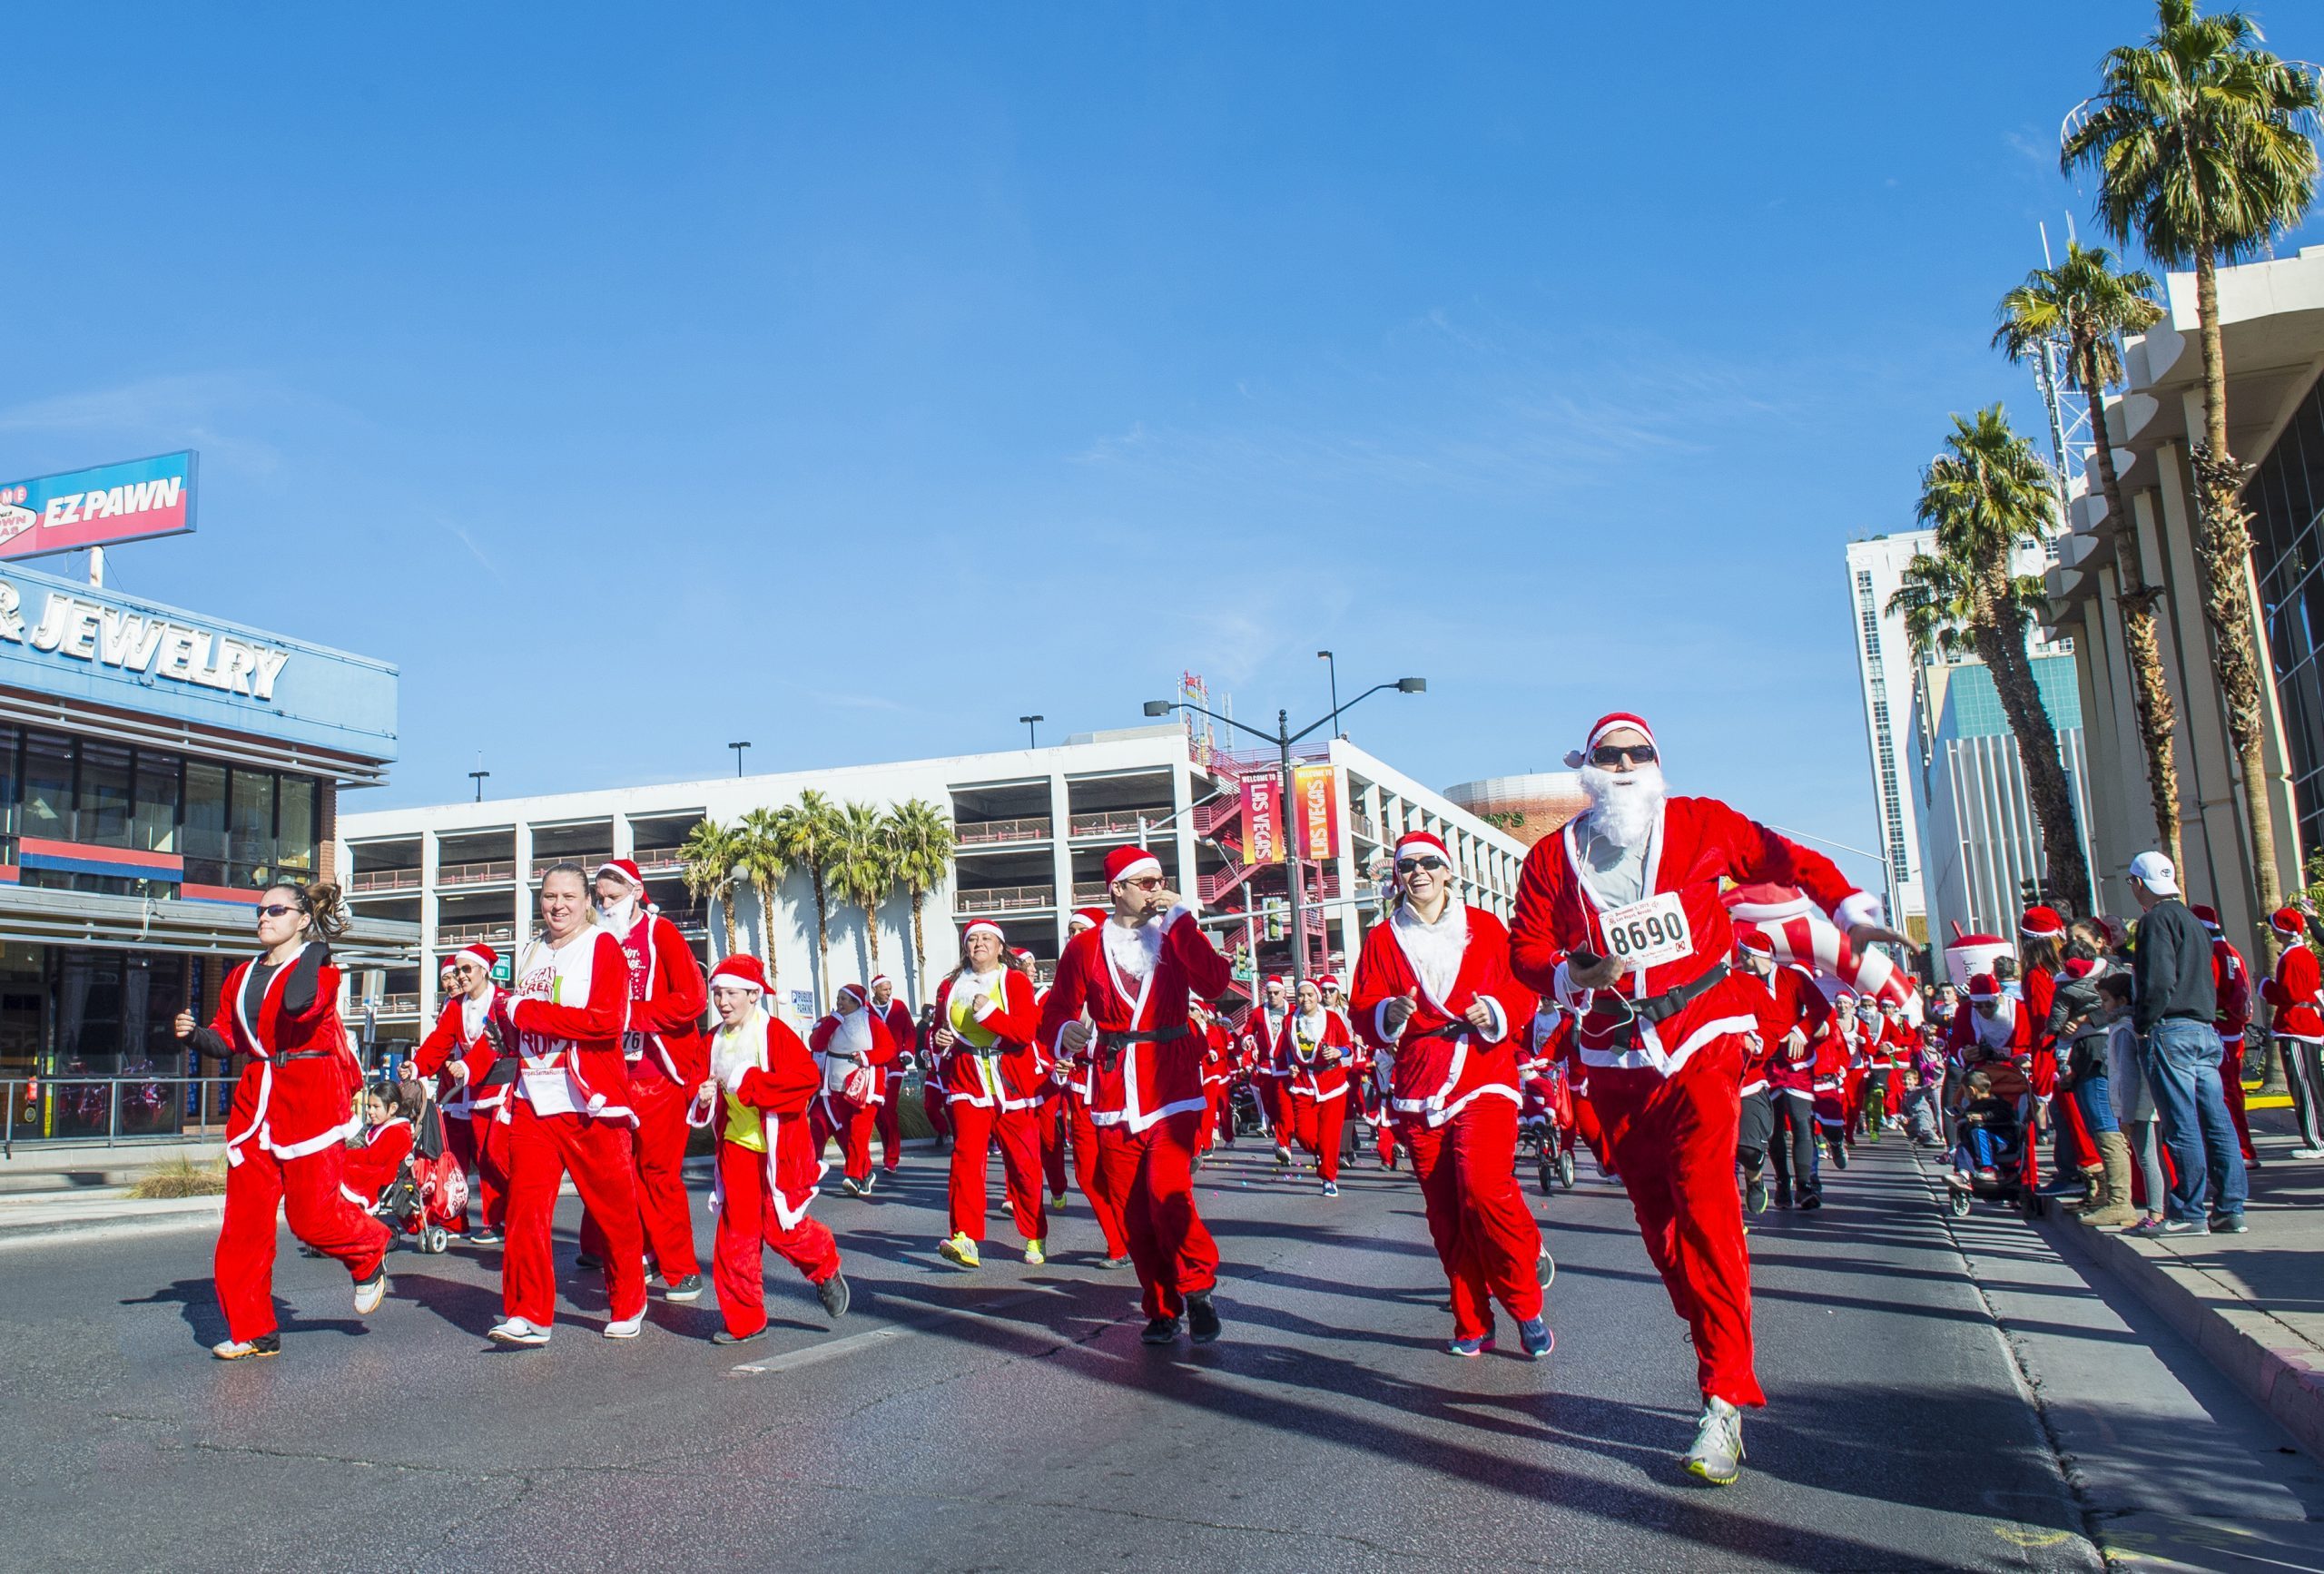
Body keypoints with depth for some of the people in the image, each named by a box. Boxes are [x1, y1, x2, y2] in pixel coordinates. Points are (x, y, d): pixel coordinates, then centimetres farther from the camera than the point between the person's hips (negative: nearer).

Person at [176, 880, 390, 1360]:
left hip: (310, 1098, -6)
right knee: (245, 1217, 2)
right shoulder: (242, 976, 16)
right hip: (255, 1100, 6)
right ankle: (252, 1330, 10)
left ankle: (369, 1256, 25)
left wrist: (315, 947, -16)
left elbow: (298, 1004, -26)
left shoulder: (318, 966, -4)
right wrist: (194, 1034, -3)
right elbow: (226, 1040, 17)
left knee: (311, 1214, -7)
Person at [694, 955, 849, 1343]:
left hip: (778, 1147, -5)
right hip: (735, 1146, 5)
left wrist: (749, 1083, -24)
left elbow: (808, 1077, -23)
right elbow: (702, 1084, 20)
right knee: (735, 1231, 3)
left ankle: (826, 1270, 27)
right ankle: (743, 1320, 12)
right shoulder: (714, 1041, 7)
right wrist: (703, 1097, -5)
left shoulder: (775, 1033, -11)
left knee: (780, 1227, -3)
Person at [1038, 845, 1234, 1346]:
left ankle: (1196, 1284, 6)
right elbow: (1056, 1012, 6)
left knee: (1166, 1191, -18)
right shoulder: (1084, 947, 7)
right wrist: (1068, 1034, -17)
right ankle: (1162, 1310, 20)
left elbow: (1215, 984, -9)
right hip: (1113, 1091, 1)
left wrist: (1179, 919, -9)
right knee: (1132, 1209, 3)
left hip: (1171, 1086, -1)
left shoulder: (1175, 937, 8)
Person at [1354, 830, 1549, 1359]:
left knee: (1484, 1186, -21)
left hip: (1484, 1078, -2)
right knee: (1444, 1211, 4)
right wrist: (1391, 1014, -15)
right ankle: (1473, 1324, 17)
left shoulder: (1484, 927, 7)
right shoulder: (1382, 939, 10)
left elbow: (1523, 992, 7)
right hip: (1418, 1086, 3)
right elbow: (1363, 1012, 6)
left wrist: (1496, 1014, -13)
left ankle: (1526, 1308, -1)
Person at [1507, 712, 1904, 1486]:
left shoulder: (1699, 824, 3)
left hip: (1701, 1042, -3)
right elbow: (1527, 950, 6)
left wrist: (1851, 911, 4)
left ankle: (1725, 1400, -14)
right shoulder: (1552, 858, 5)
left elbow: (1785, 859, 13)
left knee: (1704, 1204, -16)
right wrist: (1572, 975, -14)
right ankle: (1720, 1356, 20)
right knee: (1658, 1217, 5)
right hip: (1616, 1060, 3)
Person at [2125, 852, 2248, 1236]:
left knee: (2182, 1126, -7)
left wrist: (2142, 1024, -8)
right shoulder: (2192, 921, 21)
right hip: (2205, 1031, 9)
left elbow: (2159, 981, -19)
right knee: (2216, 1121, 7)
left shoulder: (2158, 919, -9)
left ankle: (2189, 1213, -5)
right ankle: (2229, 1209, 9)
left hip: (2171, 1031, -9)